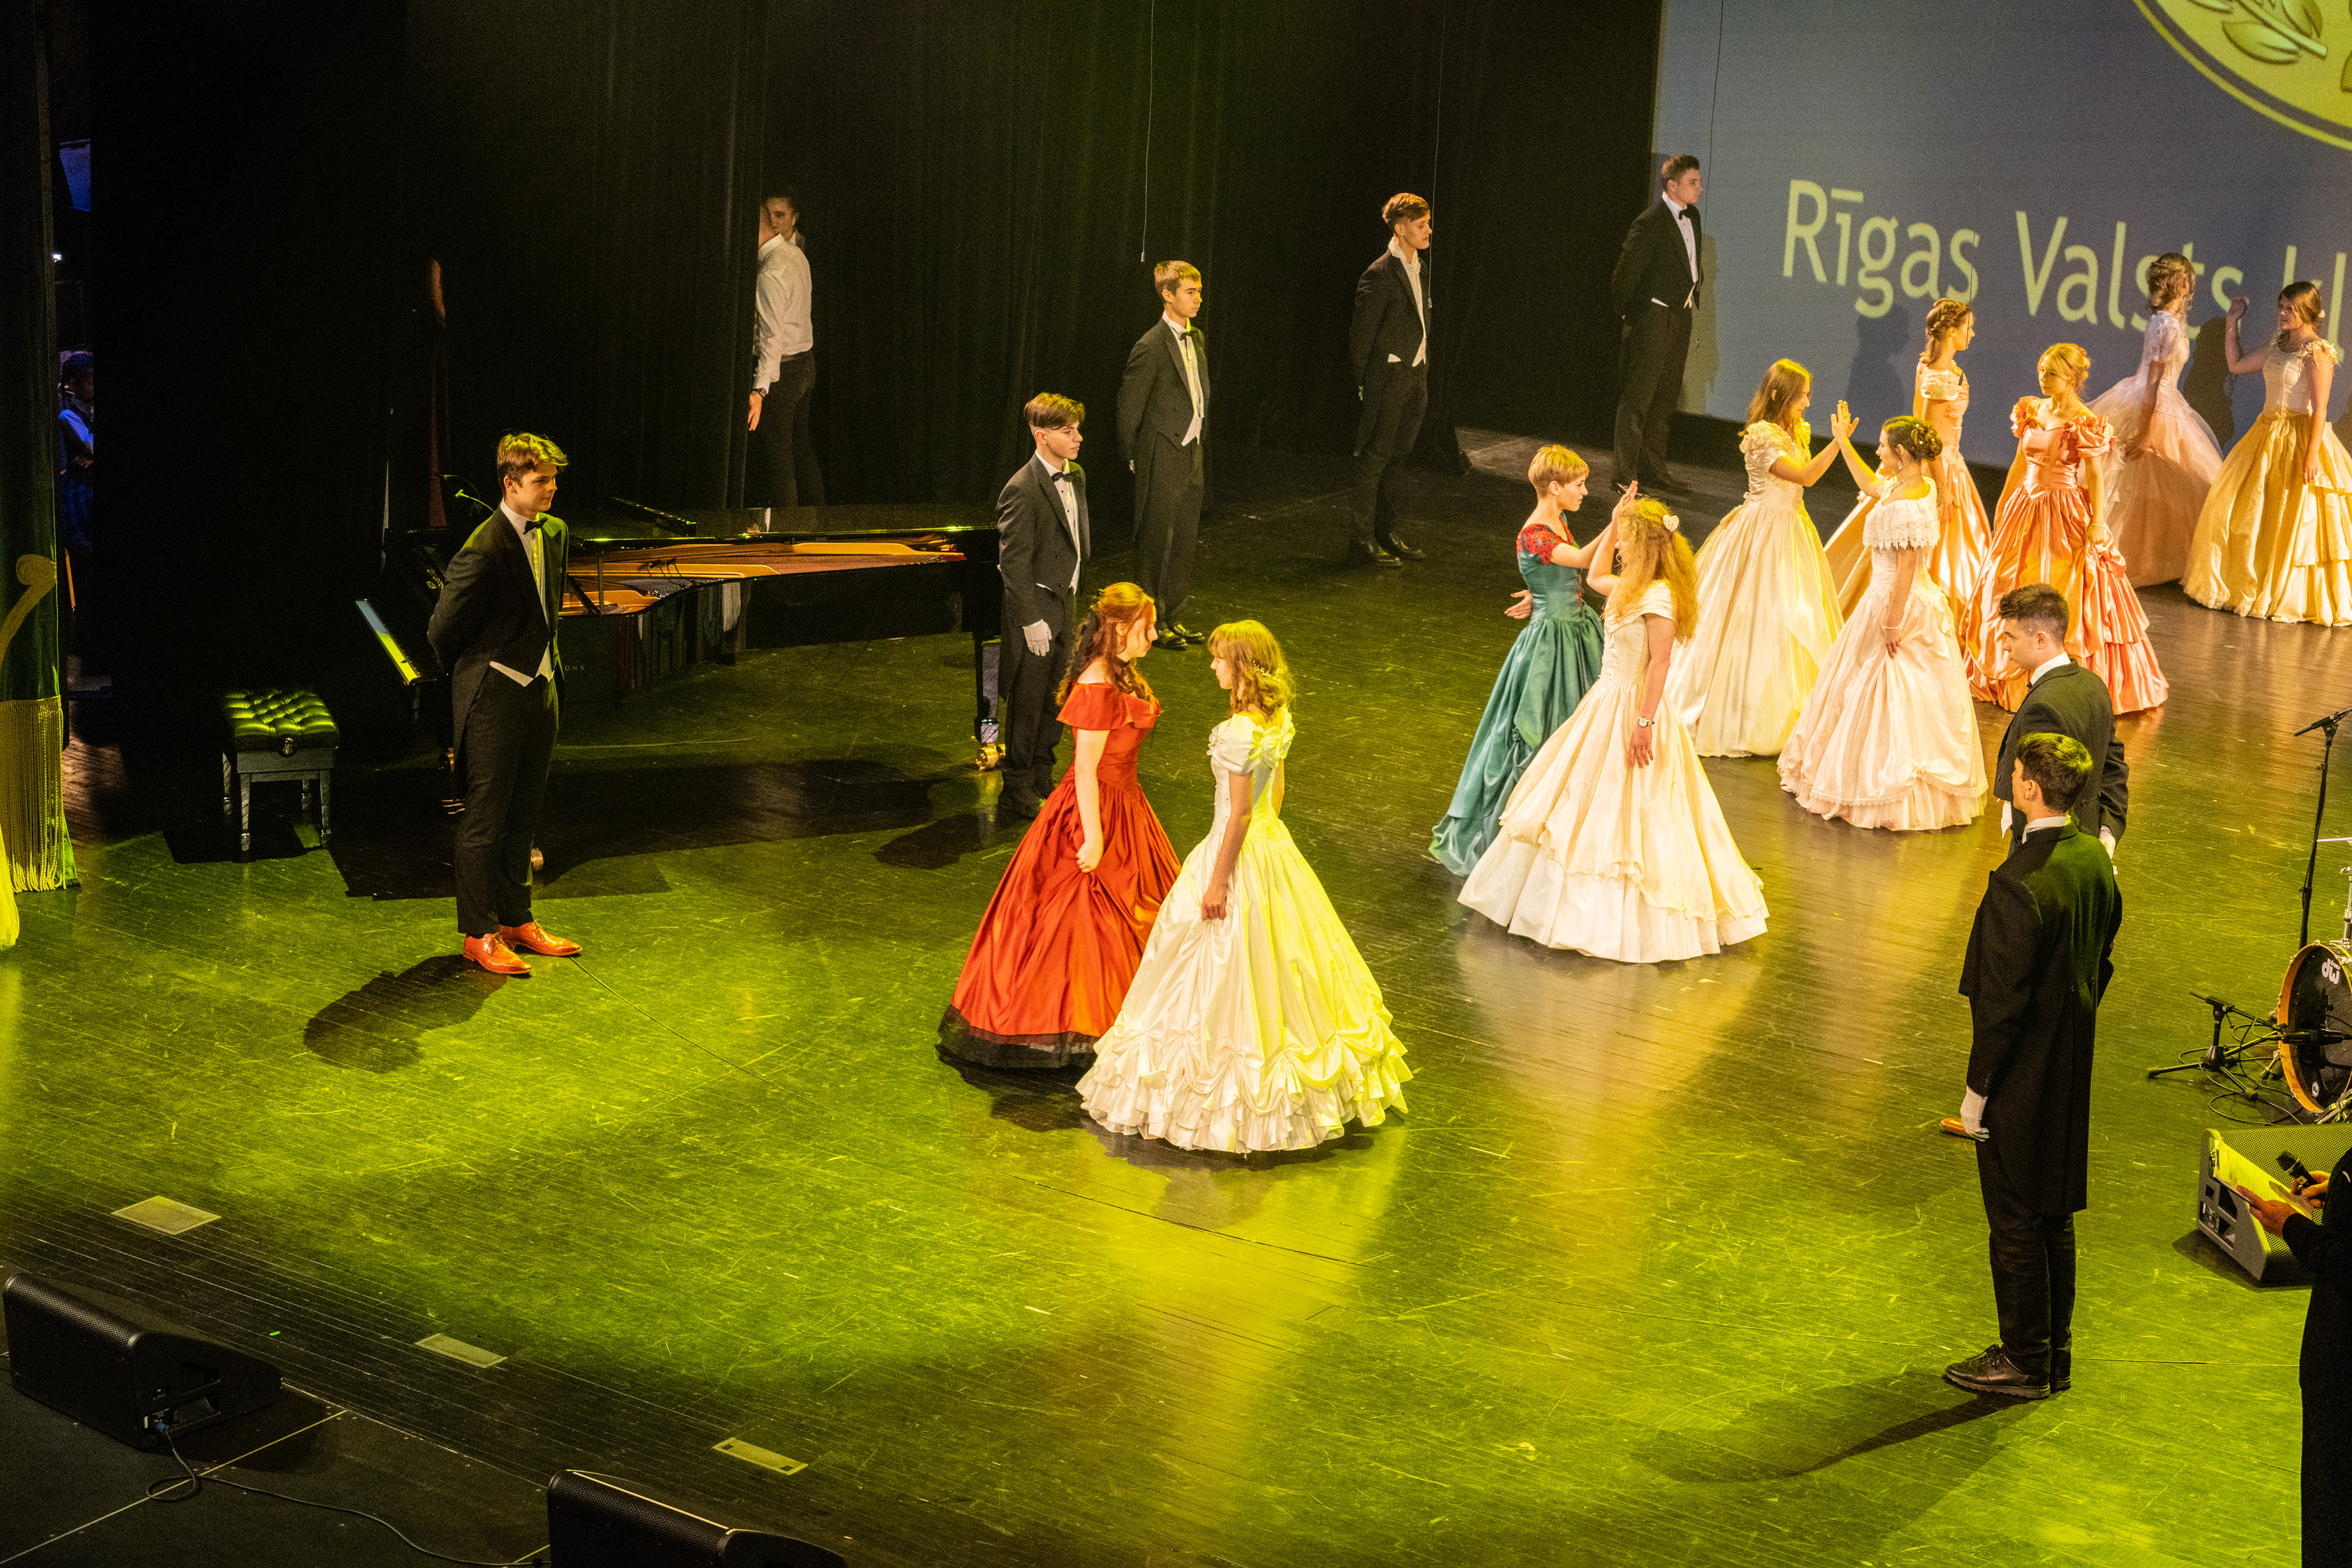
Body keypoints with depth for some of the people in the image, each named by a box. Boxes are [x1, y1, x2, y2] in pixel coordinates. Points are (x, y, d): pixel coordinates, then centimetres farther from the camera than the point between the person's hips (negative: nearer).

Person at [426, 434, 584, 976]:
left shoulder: (553, 534, 5)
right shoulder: (483, 551, -21)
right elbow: (443, 631, -14)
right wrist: (469, 678, 2)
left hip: (541, 688, 8)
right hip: (493, 696, -8)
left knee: (523, 813, 16)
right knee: (485, 818, 0)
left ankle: (517, 920, 27)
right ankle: (479, 935, 8)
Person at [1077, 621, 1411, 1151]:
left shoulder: (1239, 732, -26)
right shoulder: (1280, 718, 1)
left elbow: (1240, 812, -23)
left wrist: (1218, 882, -17)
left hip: (1240, 850, -9)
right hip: (1275, 843, 9)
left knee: (1231, 969, 3)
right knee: (1284, 959, 20)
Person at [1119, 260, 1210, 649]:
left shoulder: (1197, 339, 10)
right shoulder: (1151, 347, -16)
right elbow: (1130, 404, -11)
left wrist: (1202, 450, 15)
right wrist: (1132, 455, -5)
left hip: (1193, 454, 8)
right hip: (1163, 457, -8)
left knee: (1185, 540, 12)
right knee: (1158, 540, 1)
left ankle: (1175, 618, 22)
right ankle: (1152, 621, 12)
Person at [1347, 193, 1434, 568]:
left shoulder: (1420, 269, 13)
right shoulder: (1380, 274, -14)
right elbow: (1361, 332, -13)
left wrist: (1424, 378, 14)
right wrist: (1364, 384, -11)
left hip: (1415, 374, 8)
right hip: (1389, 377, -8)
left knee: (1393, 456, 14)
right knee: (1375, 457, -2)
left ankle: (1386, 533, 22)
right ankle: (1362, 538, 4)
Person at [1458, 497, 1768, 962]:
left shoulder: (1659, 596, -20)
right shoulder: (1631, 587, 9)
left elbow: (1660, 663, -24)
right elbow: (1596, 578, 32)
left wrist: (1645, 723, -26)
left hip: (1632, 710, -10)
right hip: (1607, 702, 10)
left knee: (1628, 814, -4)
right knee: (1586, 804, 17)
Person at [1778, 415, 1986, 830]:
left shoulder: (1904, 506, -26)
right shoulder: (1917, 485, 4)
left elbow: (1907, 565, -26)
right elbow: (1871, 485, 24)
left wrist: (1892, 621, -22)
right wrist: (1843, 444, 25)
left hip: (1897, 603, -10)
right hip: (1919, 599, 10)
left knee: (1886, 693, 1)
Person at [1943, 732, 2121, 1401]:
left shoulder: (2019, 885, -27)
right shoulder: (2095, 858, 0)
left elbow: (2004, 1001, -23)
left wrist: (1977, 1089, -14)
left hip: (2022, 1078, -9)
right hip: (2073, 1068, 9)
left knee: (2016, 1225, 5)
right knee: (2055, 1215, 19)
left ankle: (2024, 1362, 17)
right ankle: (2055, 1353, 30)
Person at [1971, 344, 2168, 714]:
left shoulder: (2085, 424, -13)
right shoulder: (2031, 412, 5)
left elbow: (2095, 478, -12)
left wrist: (2097, 524, -16)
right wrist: (2003, 503, 17)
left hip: (2065, 513, -7)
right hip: (2027, 506, 7)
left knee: (2065, 596, -3)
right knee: (2009, 586, 12)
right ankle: (2012, 675, 26)